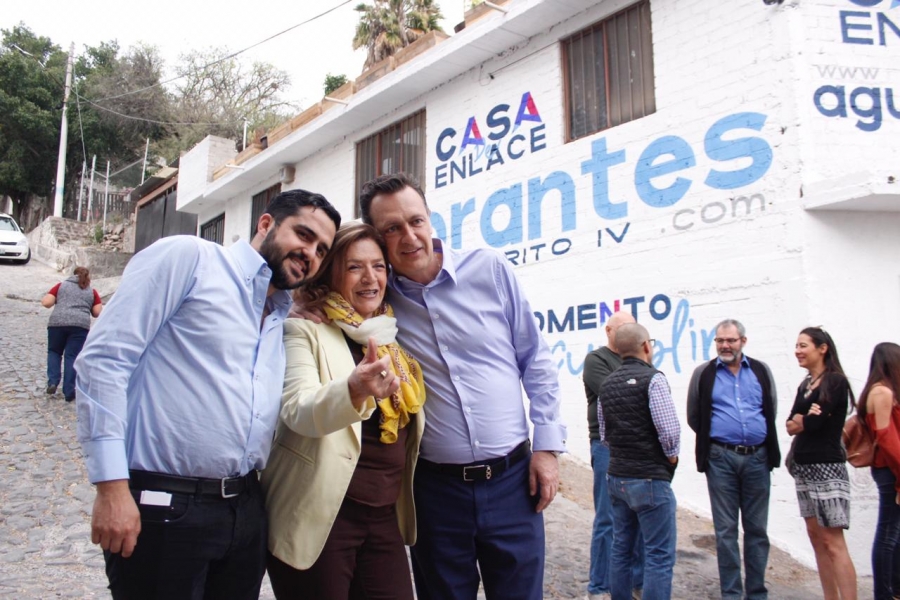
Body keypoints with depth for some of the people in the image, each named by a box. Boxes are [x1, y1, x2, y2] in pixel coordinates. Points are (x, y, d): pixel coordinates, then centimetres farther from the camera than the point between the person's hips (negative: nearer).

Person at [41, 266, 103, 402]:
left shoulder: (61, 285, 16)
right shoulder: (92, 291, 17)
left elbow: (46, 303, 6)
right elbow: (97, 313, 9)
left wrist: (57, 301, 27)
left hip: (57, 322, 0)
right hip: (80, 324, 0)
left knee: (54, 351, 20)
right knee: (72, 357, 3)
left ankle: (52, 382, 5)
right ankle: (68, 392, 0)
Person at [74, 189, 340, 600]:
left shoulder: (286, 317, 15)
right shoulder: (188, 257, -4)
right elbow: (103, 359, -11)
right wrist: (112, 487, -15)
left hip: (245, 510, 7)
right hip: (161, 507, -7)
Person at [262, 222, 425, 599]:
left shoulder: (394, 338, 9)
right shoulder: (304, 332, -7)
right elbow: (298, 412, -24)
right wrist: (354, 389, -43)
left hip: (386, 517, 5)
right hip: (319, 517, -5)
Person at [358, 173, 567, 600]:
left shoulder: (489, 270, -3)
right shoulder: (377, 297, -2)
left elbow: (535, 360, 4)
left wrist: (547, 443, 1)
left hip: (511, 479, 0)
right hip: (436, 487, 0)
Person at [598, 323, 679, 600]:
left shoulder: (608, 383, 8)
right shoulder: (652, 378, -13)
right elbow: (669, 430, -18)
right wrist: (672, 456, -1)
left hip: (616, 476, 7)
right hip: (649, 478, -7)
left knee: (621, 549, 15)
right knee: (660, 556, 0)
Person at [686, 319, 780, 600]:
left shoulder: (761, 371, 7)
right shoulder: (704, 374, 3)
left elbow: (771, 410, 15)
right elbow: (694, 417, 9)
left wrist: (762, 442, 11)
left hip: (757, 458, 2)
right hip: (721, 459, -2)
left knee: (757, 529, 8)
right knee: (726, 531, 3)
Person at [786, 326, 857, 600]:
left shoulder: (836, 382, -9)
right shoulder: (805, 385, 14)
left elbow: (816, 422, -17)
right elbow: (790, 425, 6)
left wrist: (799, 421, 2)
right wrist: (805, 418, -12)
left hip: (826, 468, -8)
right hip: (803, 467, 8)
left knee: (833, 542, -9)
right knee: (815, 535, 9)